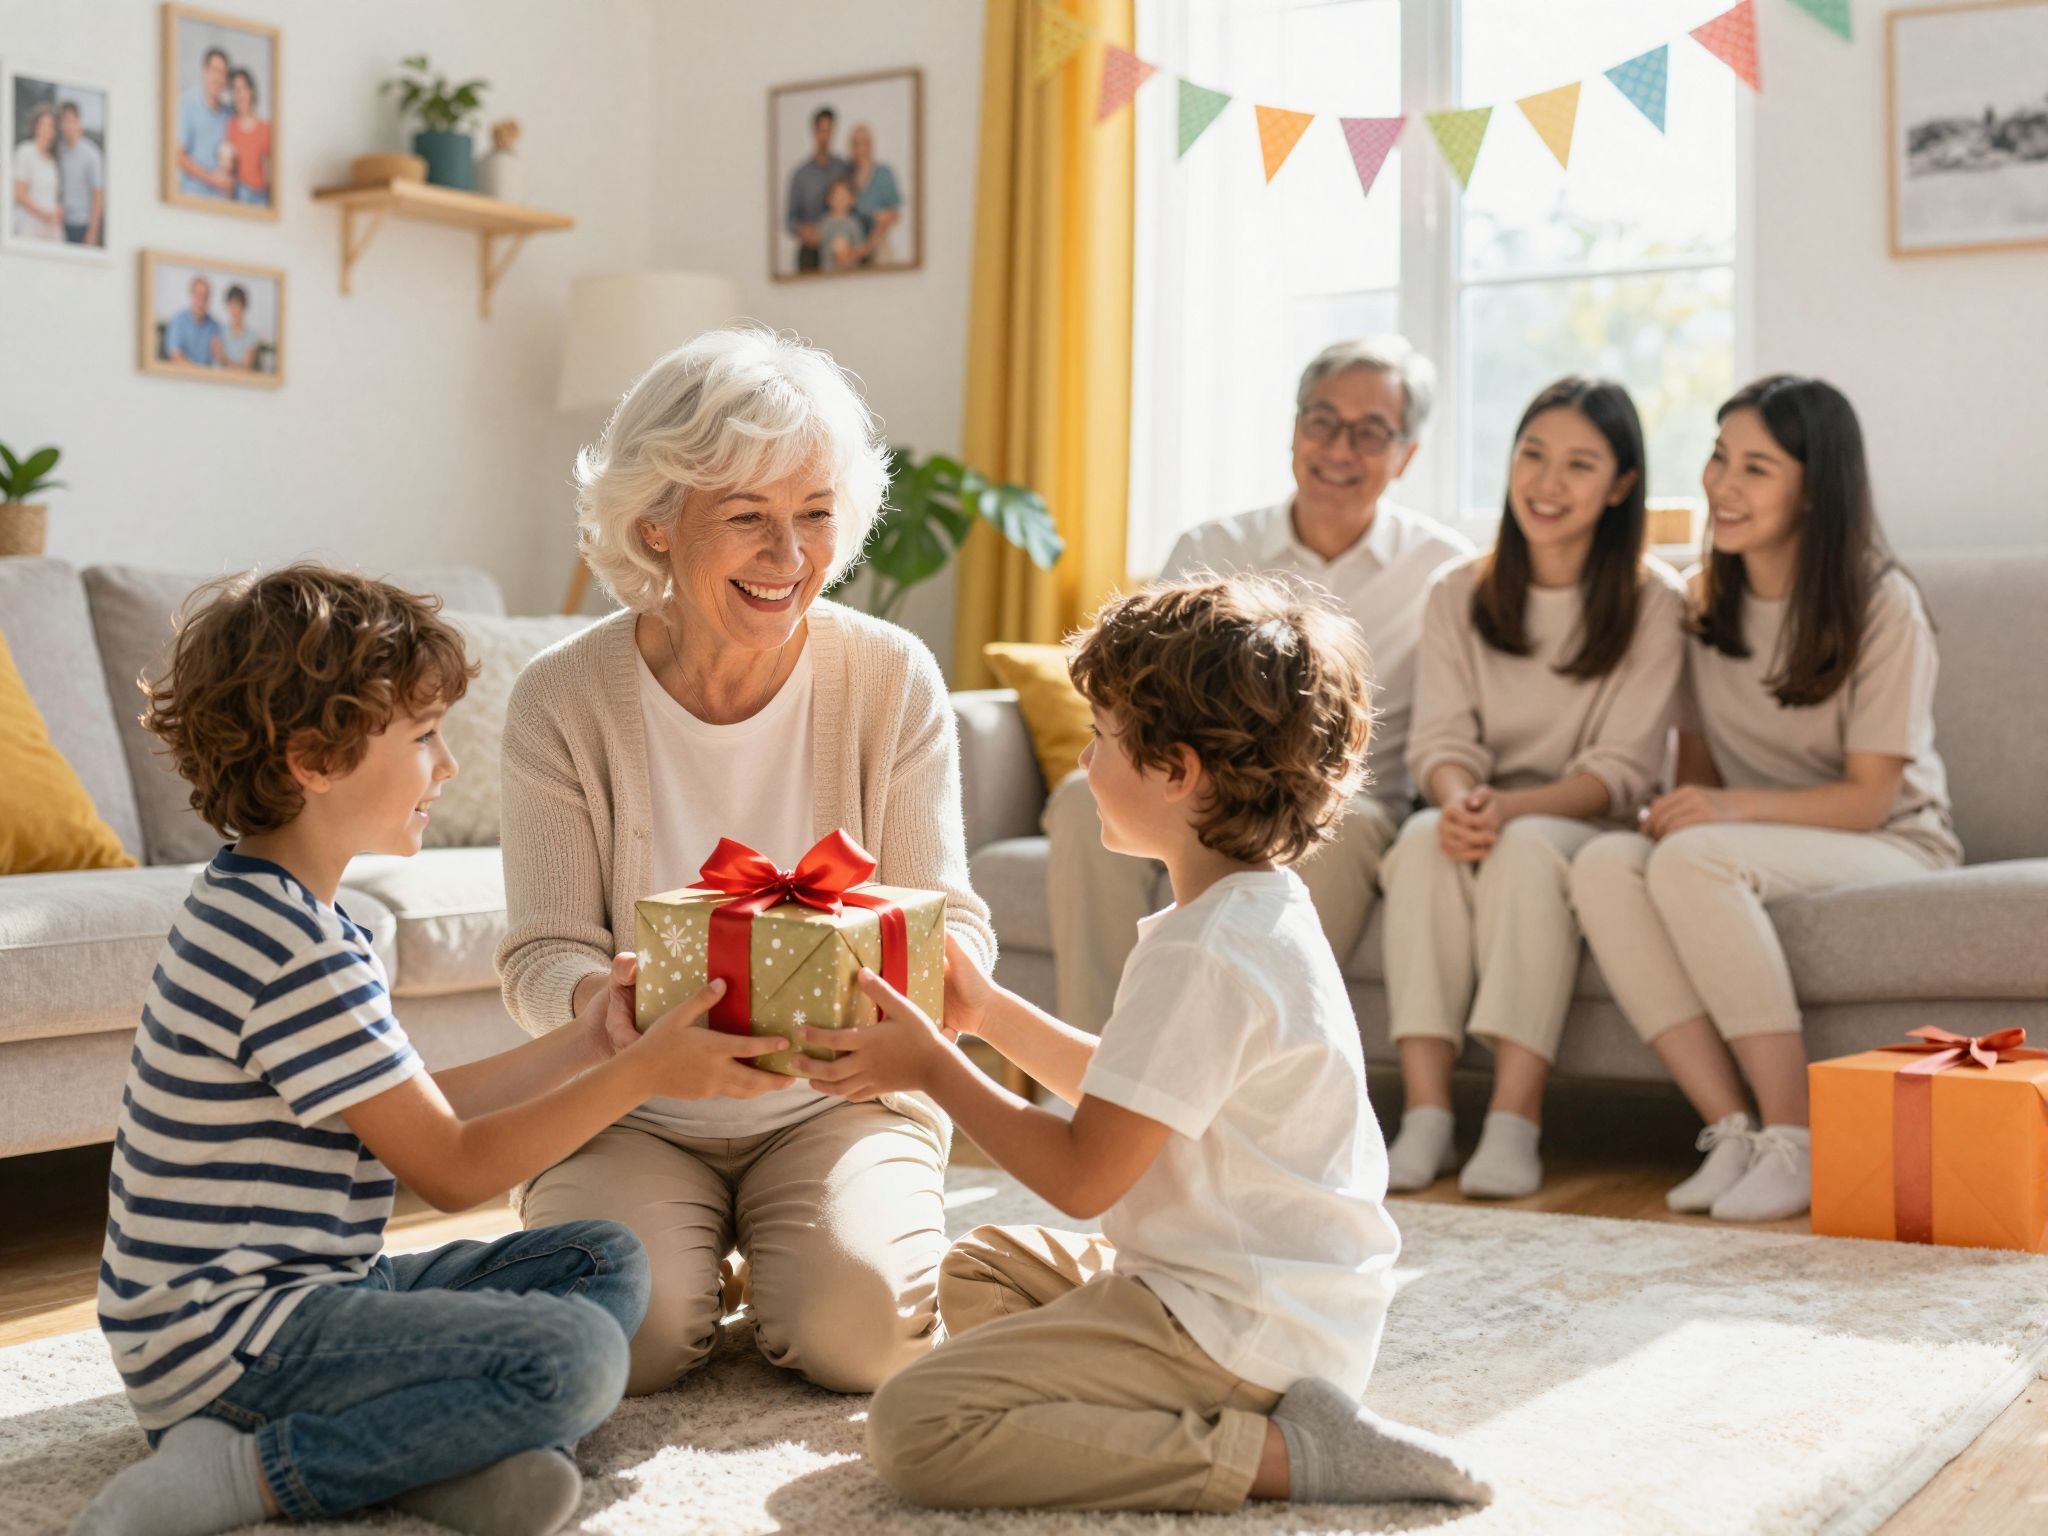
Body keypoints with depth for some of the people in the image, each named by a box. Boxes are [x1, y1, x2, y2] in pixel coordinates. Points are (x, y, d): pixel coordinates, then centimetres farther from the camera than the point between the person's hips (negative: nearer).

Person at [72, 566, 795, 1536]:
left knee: (607, 1262, 9)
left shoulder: (262, 908, 11)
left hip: (301, 1287, 11)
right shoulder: (294, 953, -22)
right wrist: (642, 1072, -13)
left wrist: (588, 1042, 11)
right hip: (231, 1336, -11)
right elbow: (450, 1170, -18)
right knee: (573, 1357, -25)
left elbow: (420, 1110, 14)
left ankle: (443, 1455, -14)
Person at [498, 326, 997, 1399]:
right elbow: (542, 952, -10)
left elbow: (953, 916, -7)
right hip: (629, 1109, 0)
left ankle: (772, 1267, 16)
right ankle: (691, 1256, 14)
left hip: (840, 1101, 1)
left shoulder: (893, 680, -8)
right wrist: (608, 1006, -35)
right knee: (629, 1334, -24)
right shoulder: (562, 701, -11)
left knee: (860, 1328, -22)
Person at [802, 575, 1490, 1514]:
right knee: (976, 1271, 29)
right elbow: (1130, 1094, 20)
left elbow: (1084, 1175, -20)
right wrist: (990, 1013, 19)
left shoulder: (1200, 956, -24)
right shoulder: (1262, 912, 10)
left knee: (912, 1427, -20)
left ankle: (1278, 1453, -16)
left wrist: (933, 1066, -9)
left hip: (1235, 1326, -11)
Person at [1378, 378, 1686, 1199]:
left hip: (1587, 831, -2)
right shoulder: (1458, 592, 8)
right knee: (1426, 837, -31)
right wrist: (1456, 796, -25)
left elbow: (1622, 769, -9)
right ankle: (1424, 1116, -35)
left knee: (1527, 846, -35)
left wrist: (1512, 807, -26)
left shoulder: (1652, 602, -2)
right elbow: (1441, 737, 0)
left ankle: (1514, 1123, -39)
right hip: (1483, 817, 3)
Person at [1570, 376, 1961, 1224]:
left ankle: (1795, 1142, -29)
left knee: (1693, 859, -35)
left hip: (1890, 848, -5)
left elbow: (1868, 797, -13)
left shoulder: (1881, 603, -11)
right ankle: (1731, 1130, -27)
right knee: (1603, 863, -27)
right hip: (1747, 844, 5)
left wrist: (1731, 808, -28)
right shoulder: (1705, 597, 6)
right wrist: (1677, 807, -13)